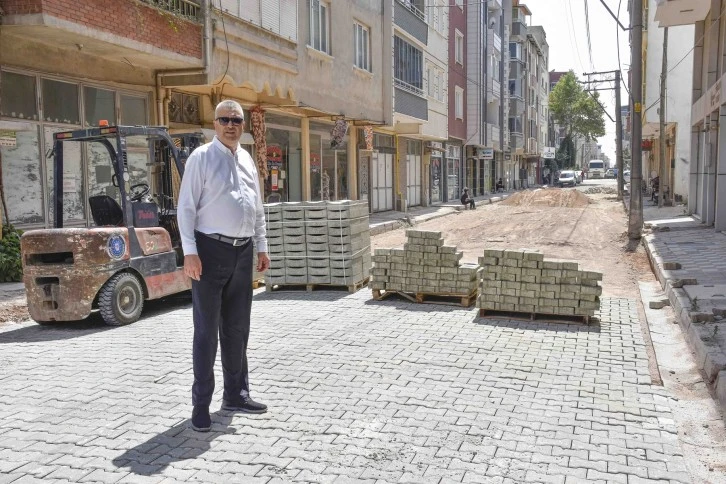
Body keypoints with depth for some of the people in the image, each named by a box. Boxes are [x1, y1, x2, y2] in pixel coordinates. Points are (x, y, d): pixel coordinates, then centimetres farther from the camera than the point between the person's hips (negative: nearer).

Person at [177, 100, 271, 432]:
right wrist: (190, 252, -16)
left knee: (237, 327, 14)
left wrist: (261, 247, 15)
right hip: (211, 249, -6)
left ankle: (236, 395, 27)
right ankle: (201, 404, 10)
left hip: (243, 252, 6)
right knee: (207, 329, -1)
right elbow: (186, 207, -9)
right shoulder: (201, 158, -5)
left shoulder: (247, 160, 13)